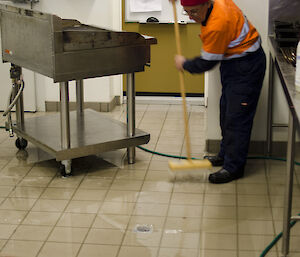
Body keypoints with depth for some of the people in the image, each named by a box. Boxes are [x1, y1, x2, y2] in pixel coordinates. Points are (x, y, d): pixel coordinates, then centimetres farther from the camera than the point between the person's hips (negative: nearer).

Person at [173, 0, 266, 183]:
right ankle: (226, 155, 30)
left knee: (237, 117, -8)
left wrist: (184, 64, -5)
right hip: (231, 62, 11)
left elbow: (207, 63, -22)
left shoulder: (217, 25, -33)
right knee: (226, 111, 17)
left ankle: (234, 167, -1)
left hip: (246, 67, -11)